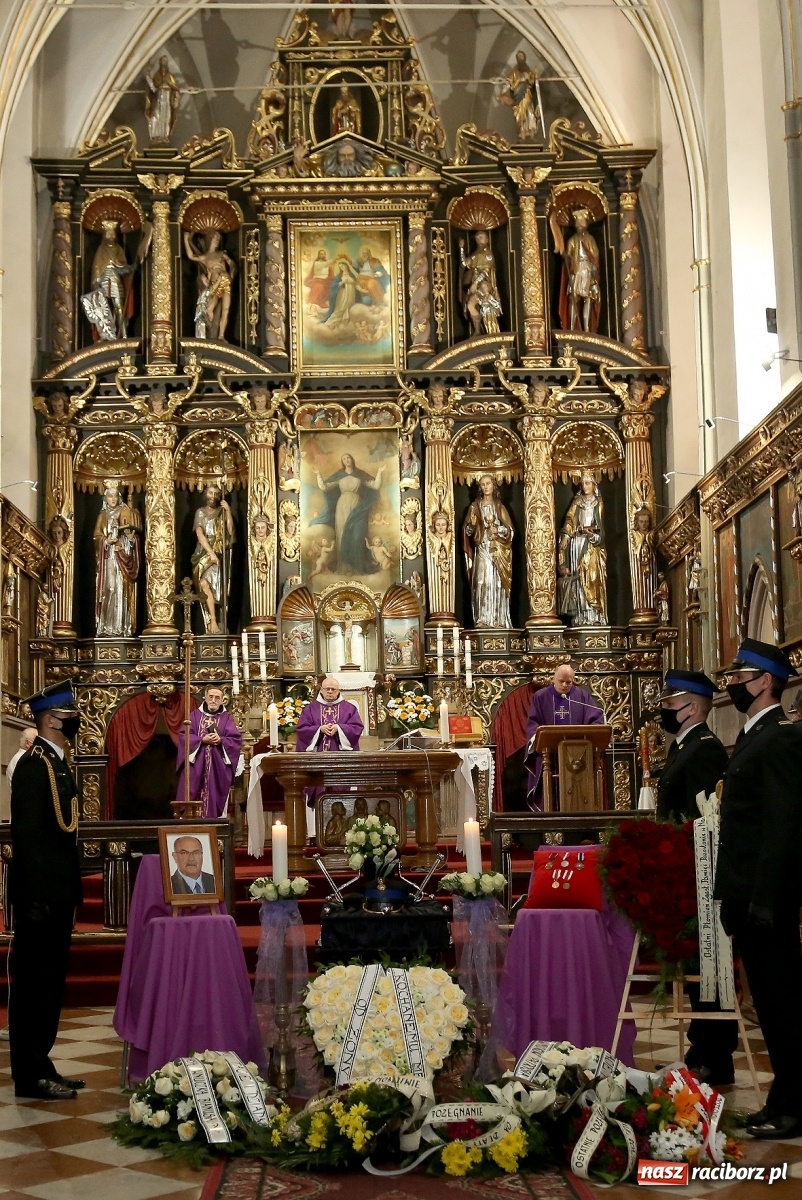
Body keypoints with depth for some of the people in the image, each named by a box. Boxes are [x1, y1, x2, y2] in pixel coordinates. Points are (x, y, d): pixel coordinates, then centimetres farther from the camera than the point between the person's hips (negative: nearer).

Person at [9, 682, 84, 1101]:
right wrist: (36, 897, -22)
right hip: (42, 895, -10)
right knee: (34, 984, -1)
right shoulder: (34, 764, -15)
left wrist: (68, 890, 14)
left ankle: (40, 1066, 24)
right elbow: (27, 833, -20)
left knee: (49, 983, 15)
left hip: (58, 893, 10)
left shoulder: (57, 764, 13)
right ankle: (31, 1077, 7)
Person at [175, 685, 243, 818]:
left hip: (218, 766, 0)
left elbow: (236, 740, 0)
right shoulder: (195, 715, 10)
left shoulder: (226, 718, 9)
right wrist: (202, 740, -13)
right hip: (196, 764, 0)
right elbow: (184, 736, 0)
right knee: (191, 796, -4)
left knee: (214, 799, -4)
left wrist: (220, 740, -17)